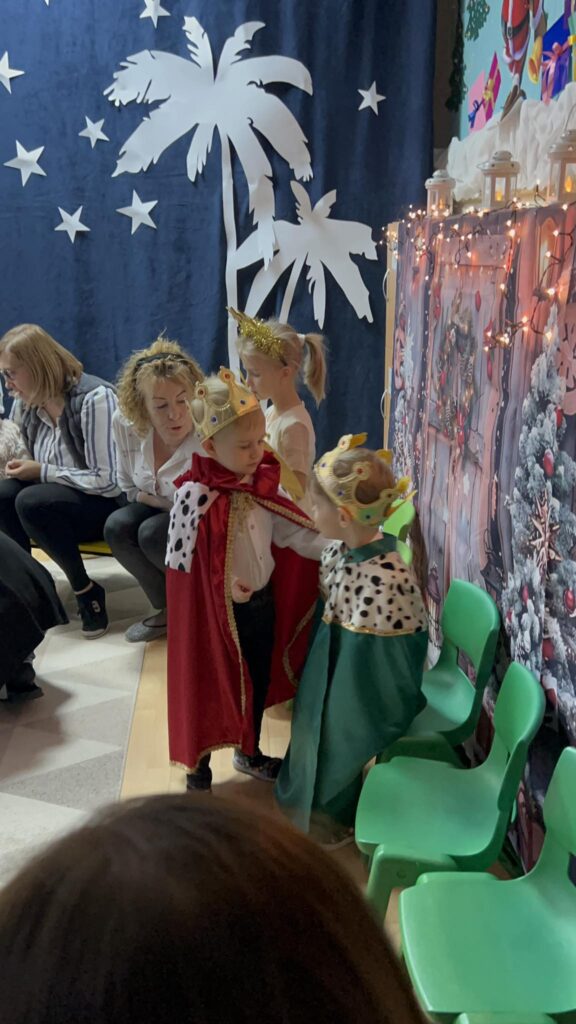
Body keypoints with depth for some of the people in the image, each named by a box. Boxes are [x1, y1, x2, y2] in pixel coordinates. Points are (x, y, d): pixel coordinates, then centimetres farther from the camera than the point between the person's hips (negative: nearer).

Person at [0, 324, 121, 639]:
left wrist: (42, 472, -21)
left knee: (32, 502, -31)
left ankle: (85, 590, -13)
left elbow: (109, 481, -25)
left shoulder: (94, 399, -22)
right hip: (62, 498, 7)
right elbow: (36, 468, 15)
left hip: (108, 503, -6)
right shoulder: (26, 404, 1)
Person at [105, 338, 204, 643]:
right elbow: (128, 485, 3)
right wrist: (148, 498, -12)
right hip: (160, 507, 6)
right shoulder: (125, 423, -15)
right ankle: (169, 608, 2)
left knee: (153, 534, -29)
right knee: (117, 527, -20)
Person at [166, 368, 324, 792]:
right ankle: (198, 768, 32)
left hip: (263, 602, 6)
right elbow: (185, 563, -20)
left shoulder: (261, 486, -3)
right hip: (215, 612, -6)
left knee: (260, 682, 21)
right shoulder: (195, 497, -22)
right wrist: (227, 585, -28)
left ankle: (250, 753, 45)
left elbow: (291, 533, -1)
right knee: (208, 690, 10)